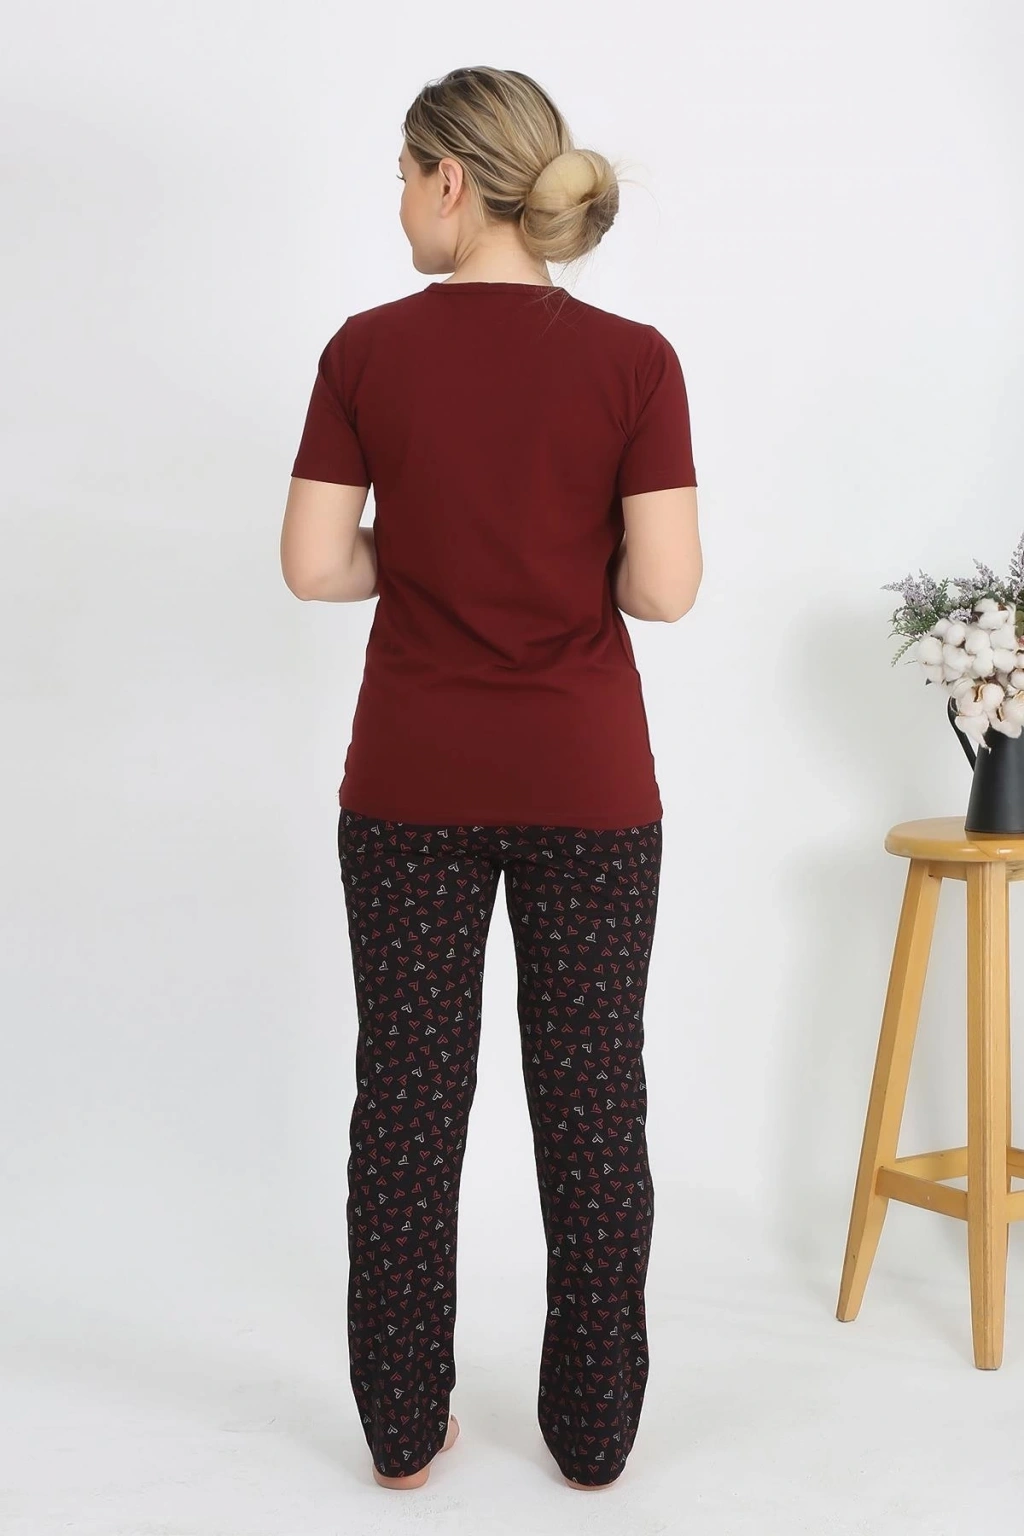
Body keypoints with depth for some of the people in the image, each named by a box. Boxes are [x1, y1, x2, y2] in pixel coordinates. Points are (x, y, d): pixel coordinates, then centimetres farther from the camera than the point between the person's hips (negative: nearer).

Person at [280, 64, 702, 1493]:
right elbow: (665, 586, -10)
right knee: (593, 1103, 9)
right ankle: (593, 1428, 18)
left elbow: (316, 564, -6)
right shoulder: (632, 360, -7)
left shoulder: (369, 350, -6)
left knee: (408, 1095, 10)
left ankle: (404, 1427, 19)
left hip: (412, 781, 1)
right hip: (585, 781, 0)